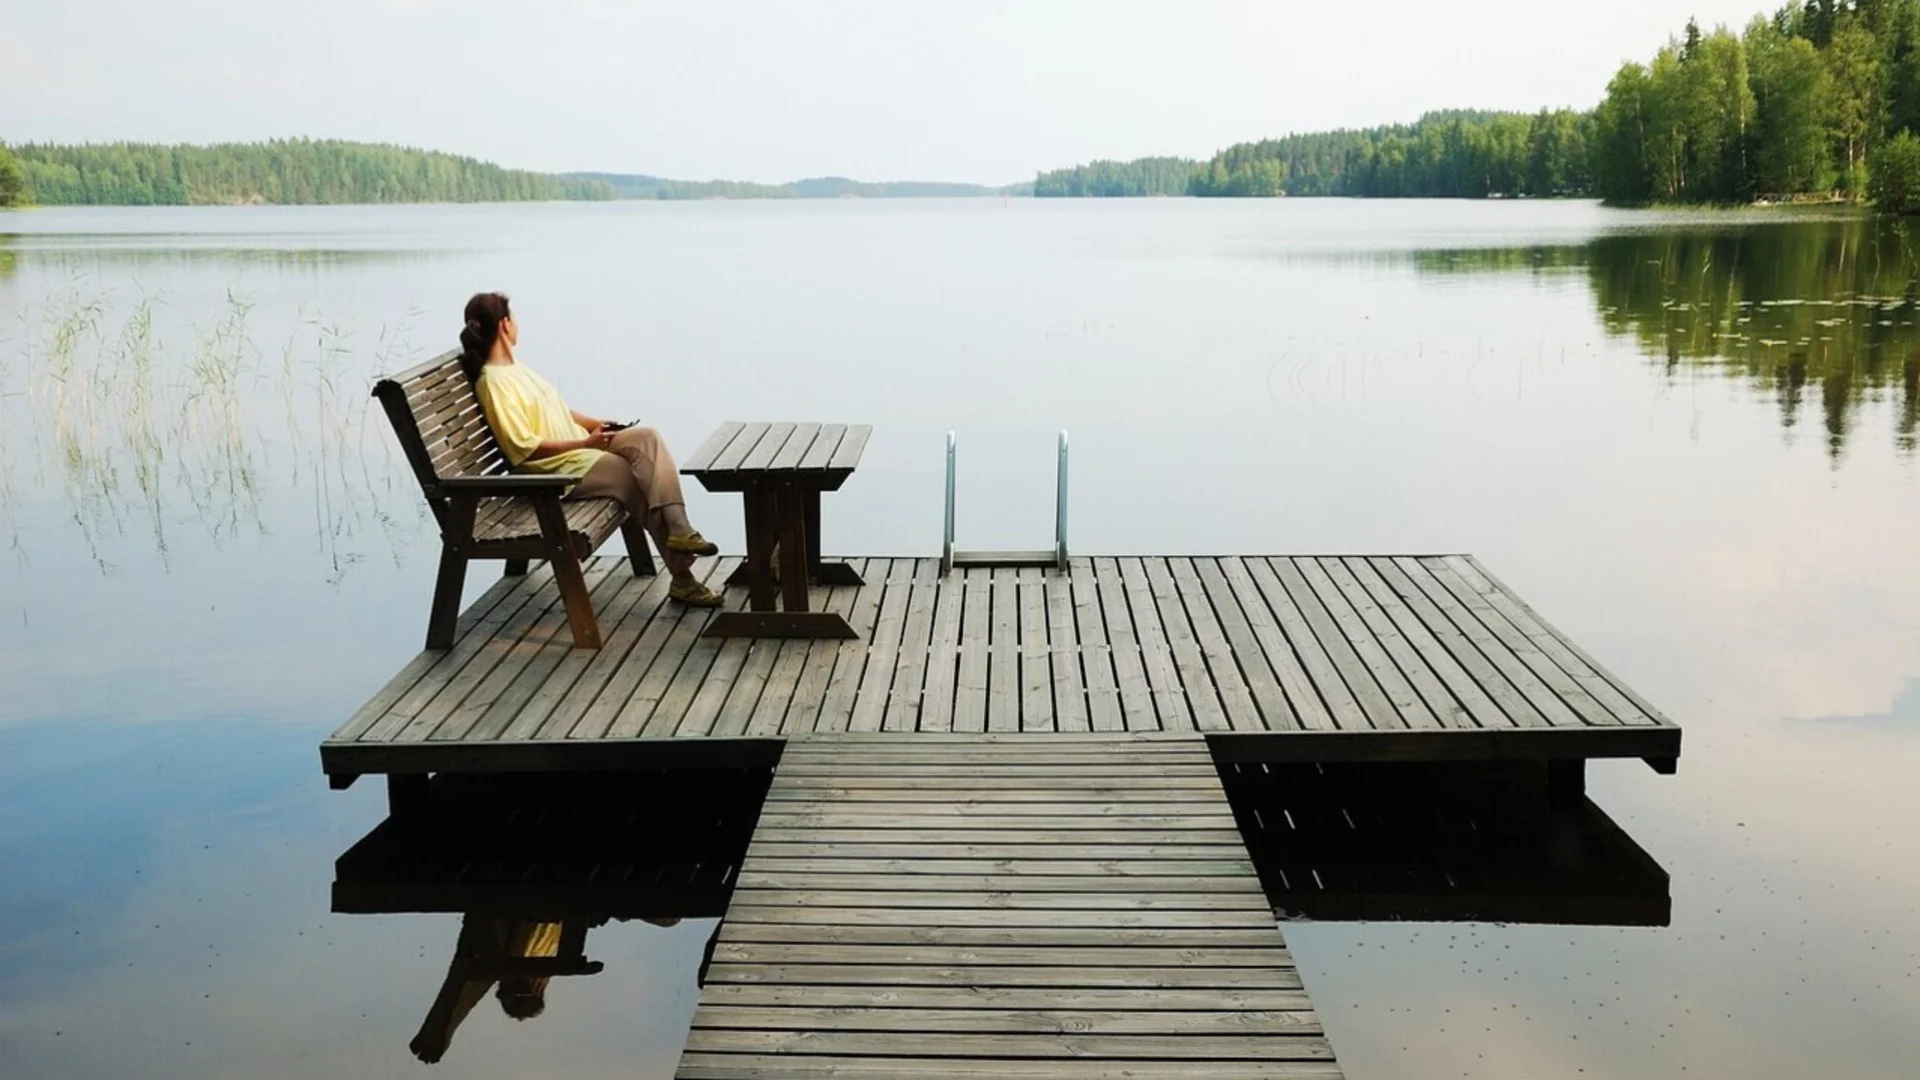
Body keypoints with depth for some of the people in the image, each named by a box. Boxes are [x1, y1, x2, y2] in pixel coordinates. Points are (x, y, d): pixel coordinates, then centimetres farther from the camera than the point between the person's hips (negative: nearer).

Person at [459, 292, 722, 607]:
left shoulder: (514, 366, 15)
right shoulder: (494, 382, -14)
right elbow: (524, 449, -20)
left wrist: (594, 424, 6)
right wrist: (584, 443, -20)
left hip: (582, 449, 8)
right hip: (558, 469, -8)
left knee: (647, 436, -15)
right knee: (641, 480, -20)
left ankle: (678, 529, -24)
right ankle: (682, 578, -15)